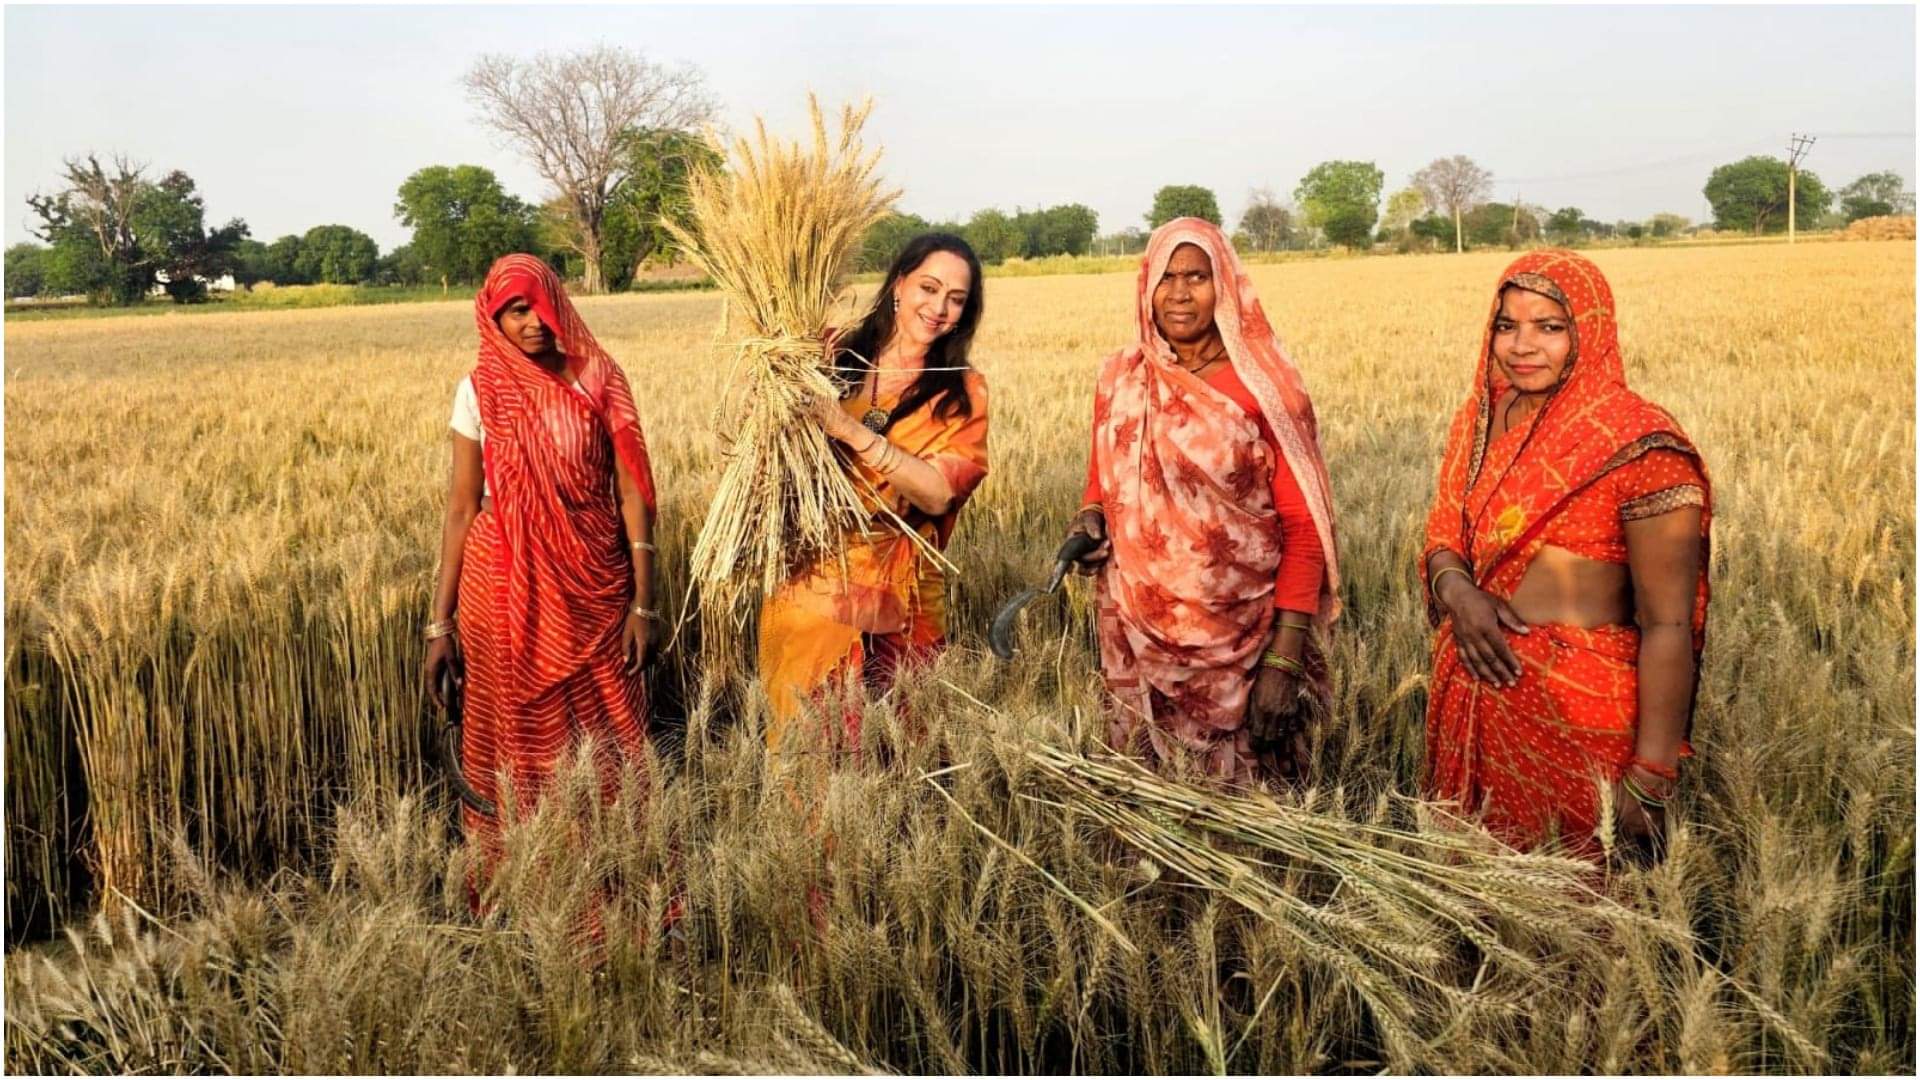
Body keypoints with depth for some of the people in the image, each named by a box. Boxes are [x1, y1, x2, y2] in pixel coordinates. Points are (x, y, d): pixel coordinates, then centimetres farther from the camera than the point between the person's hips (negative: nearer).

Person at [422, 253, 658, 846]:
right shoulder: (479, 390, 0)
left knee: (607, 743, 6)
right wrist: (441, 622, 0)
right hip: (507, 588, 0)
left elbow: (632, 492, -1)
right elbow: (462, 507, 2)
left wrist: (643, 602, -6)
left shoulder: (597, 377, -1)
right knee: (517, 743, 9)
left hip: (593, 586, 0)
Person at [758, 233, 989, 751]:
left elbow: (939, 493, -13)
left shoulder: (963, 392, 0)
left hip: (897, 602, -1)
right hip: (810, 586, 1)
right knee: (802, 750, 10)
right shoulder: (832, 361, 2)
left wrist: (853, 431, -22)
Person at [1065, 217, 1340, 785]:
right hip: (1136, 636, 4)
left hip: (1237, 639, -3)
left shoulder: (1263, 387, -9)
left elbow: (1303, 528, -8)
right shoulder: (1119, 376, 3)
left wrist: (1284, 658, -14)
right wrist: (1090, 517, -6)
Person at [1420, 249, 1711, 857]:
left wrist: (1649, 784, -18)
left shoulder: (1635, 442, -16)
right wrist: (1454, 587, -13)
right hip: (1474, 692, 6)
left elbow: (1667, 626, -16)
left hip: (1578, 709, -6)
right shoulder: (1480, 419, 3)